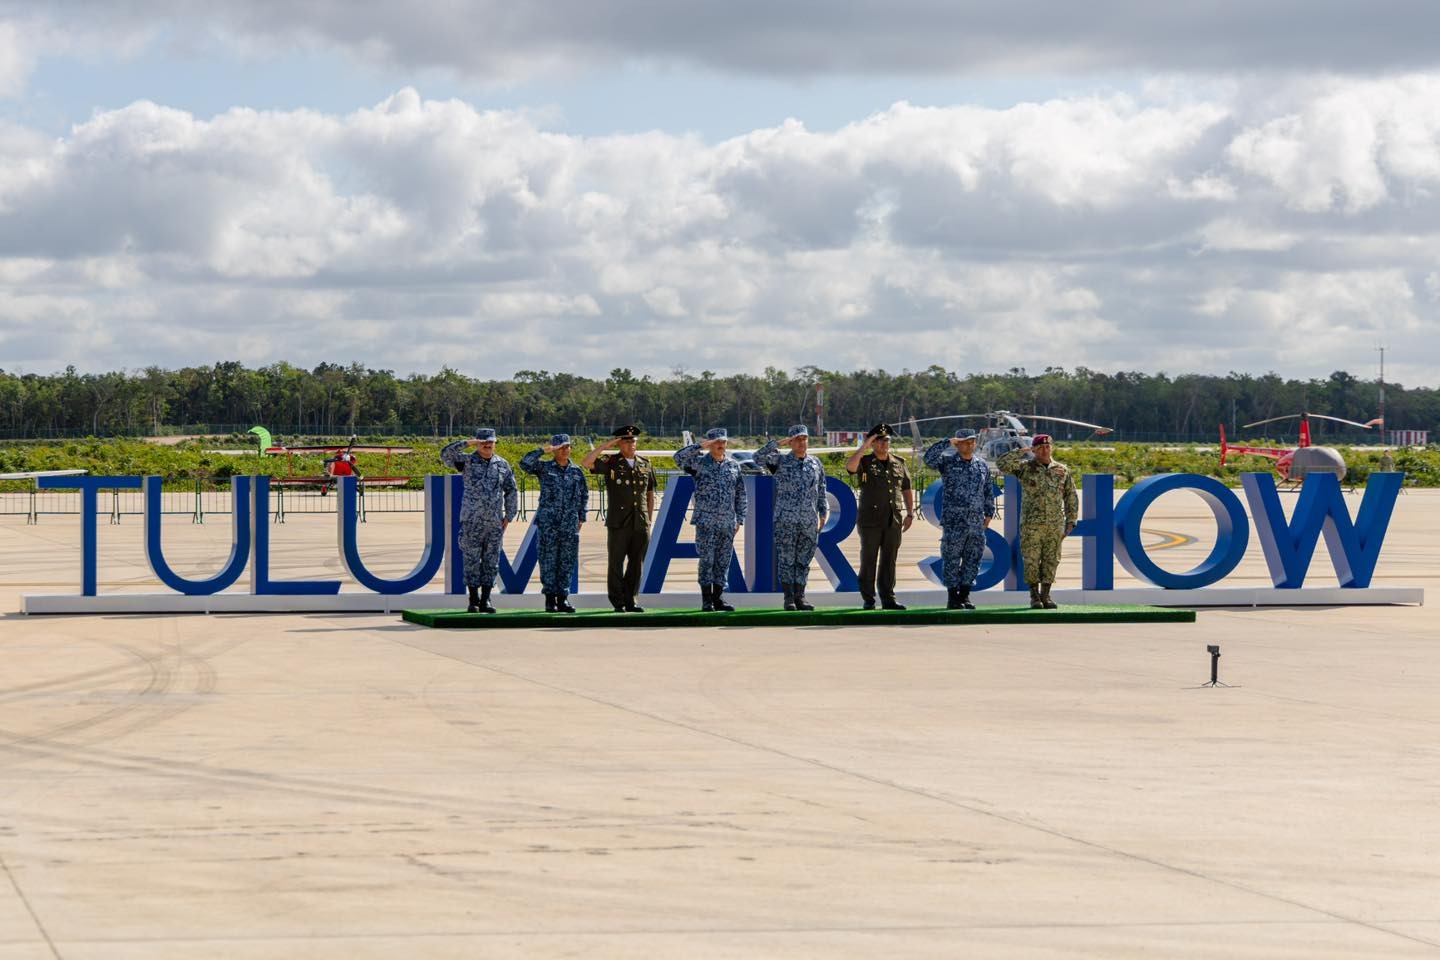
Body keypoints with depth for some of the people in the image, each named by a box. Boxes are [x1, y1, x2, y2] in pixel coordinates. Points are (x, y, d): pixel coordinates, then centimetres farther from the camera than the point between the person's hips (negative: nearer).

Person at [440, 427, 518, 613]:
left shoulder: (503, 464, 9)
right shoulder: (467, 461, 1)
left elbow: (511, 491, 13)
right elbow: (445, 454, -14)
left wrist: (509, 516, 6)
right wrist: (466, 443, -22)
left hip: (495, 521, 3)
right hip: (471, 520, -3)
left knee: (491, 561, 3)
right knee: (472, 560, -1)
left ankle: (485, 601, 8)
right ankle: (473, 601, 5)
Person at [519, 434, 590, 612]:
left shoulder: (577, 471, 12)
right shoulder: (544, 467, 3)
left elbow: (584, 495, 19)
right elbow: (525, 463, -13)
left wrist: (581, 517, 13)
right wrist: (542, 450, -13)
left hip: (570, 523, 3)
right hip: (548, 522, -3)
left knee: (568, 561, 2)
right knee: (549, 560, -3)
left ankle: (563, 598, 8)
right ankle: (550, 599, 1)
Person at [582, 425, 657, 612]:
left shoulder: (645, 465, 11)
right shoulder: (610, 463, 1)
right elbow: (586, 463, -15)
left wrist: (649, 520, 13)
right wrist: (605, 445, -13)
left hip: (641, 524, 3)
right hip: (618, 524, -3)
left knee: (636, 562, 6)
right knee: (616, 563, 0)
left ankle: (630, 600, 14)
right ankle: (617, 602, 7)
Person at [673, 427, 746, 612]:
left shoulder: (734, 465, 12)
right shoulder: (699, 462, 1)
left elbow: (740, 494, 14)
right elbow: (679, 457, -18)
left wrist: (739, 518, 8)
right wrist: (700, 446, -19)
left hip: (728, 522, 4)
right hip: (706, 521, -4)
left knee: (723, 561, 6)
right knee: (707, 560, -4)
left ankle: (718, 598, 13)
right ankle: (706, 600, 0)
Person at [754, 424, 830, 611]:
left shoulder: (815, 463, 12)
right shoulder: (781, 461, 3)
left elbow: (822, 490, 16)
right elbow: (759, 457, -13)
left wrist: (824, 512, 10)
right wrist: (779, 443, -13)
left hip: (809, 521, 3)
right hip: (786, 520, -3)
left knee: (803, 560, 5)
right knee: (786, 560, -2)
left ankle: (799, 598, 10)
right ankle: (789, 599, 1)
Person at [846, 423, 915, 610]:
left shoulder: (899, 464, 13)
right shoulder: (865, 462, 1)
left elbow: (906, 489, 18)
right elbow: (849, 466, -22)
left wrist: (910, 514, 10)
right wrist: (864, 446, -19)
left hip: (893, 522, 3)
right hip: (870, 520, -3)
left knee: (889, 560, 4)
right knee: (869, 560, 0)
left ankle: (888, 599, 8)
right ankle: (868, 600, 5)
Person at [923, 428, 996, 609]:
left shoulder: (982, 465, 13)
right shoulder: (947, 462, 0)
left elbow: (988, 492, 18)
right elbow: (930, 458, -19)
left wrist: (989, 513, 13)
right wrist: (947, 443, -19)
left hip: (976, 522, 4)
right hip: (953, 521, -4)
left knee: (973, 559, 5)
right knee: (952, 559, -3)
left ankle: (965, 595, 14)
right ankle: (952, 596, 3)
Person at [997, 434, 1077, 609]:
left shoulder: (1063, 470, 10)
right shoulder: (1025, 467, 2)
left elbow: (1071, 497, 14)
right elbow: (1002, 463, -13)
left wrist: (1071, 521, 8)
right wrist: (1022, 452, -10)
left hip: (1055, 524, 2)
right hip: (1031, 524, -2)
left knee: (1051, 561, 4)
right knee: (1031, 560, -2)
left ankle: (1045, 595, 13)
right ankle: (1034, 596, 8)